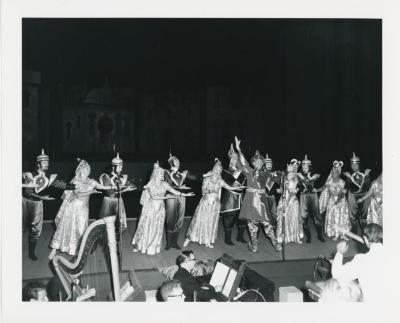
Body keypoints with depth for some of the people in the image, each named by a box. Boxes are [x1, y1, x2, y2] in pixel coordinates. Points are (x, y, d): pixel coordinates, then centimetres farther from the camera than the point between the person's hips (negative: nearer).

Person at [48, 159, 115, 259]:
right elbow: (78, 194, -16)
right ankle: (54, 249, 8)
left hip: (82, 208, 3)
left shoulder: (91, 182, 4)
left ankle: (74, 250, 14)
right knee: (64, 226, 0)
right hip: (72, 206, -3)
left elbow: (103, 187, 6)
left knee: (80, 228, 1)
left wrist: (114, 187, 1)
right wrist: (91, 191, -15)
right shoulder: (75, 180, -8)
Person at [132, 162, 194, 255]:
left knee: (157, 228, 6)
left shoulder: (164, 184, 2)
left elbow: (174, 191, -1)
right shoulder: (150, 184, -8)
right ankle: (138, 245, 17)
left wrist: (185, 194, -11)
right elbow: (153, 197, -16)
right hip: (150, 208, -3)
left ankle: (154, 247, 18)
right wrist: (166, 197, -19)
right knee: (146, 226, 2)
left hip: (160, 208, 4)